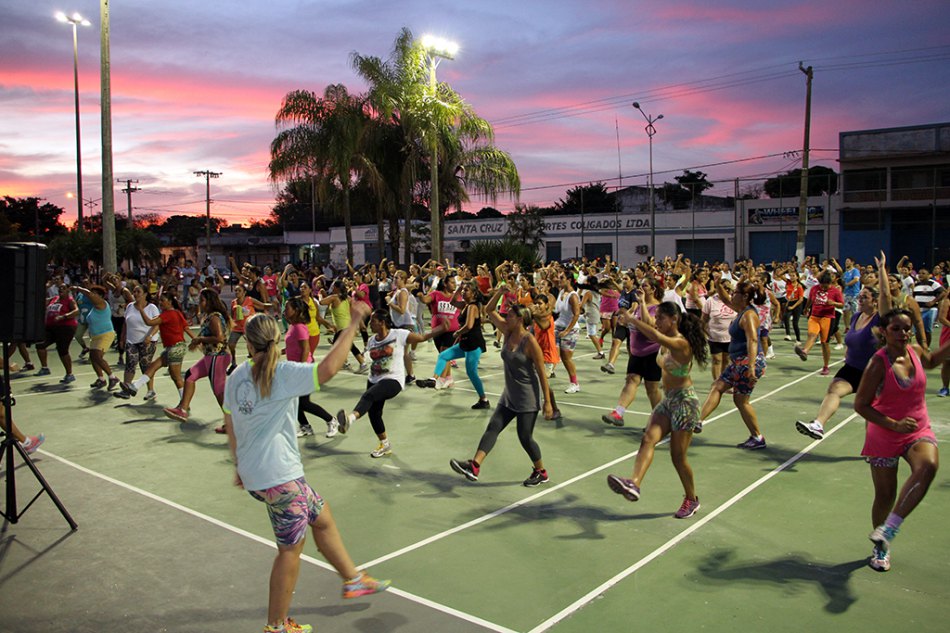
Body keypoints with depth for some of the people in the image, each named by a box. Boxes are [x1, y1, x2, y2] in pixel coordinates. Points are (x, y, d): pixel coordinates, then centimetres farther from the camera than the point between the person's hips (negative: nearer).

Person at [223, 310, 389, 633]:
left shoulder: (238, 375, 6)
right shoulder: (282, 373, -17)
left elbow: (229, 423, 15)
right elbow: (327, 368, -32)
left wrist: (240, 464, 26)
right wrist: (352, 327, -24)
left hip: (253, 472, 9)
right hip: (279, 476, -9)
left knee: (322, 517, 21)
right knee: (291, 549, 6)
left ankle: (353, 579, 34)